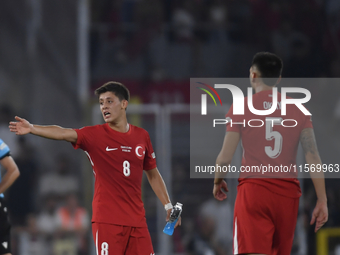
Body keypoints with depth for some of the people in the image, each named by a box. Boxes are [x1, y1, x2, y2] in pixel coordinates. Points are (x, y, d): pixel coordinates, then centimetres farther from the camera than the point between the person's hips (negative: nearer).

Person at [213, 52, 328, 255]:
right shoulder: (298, 110, 8)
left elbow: (225, 158, 0)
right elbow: (313, 157, 1)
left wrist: (217, 181, 20)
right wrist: (322, 200, 3)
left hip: (254, 188, -4)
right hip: (288, 192, 4)